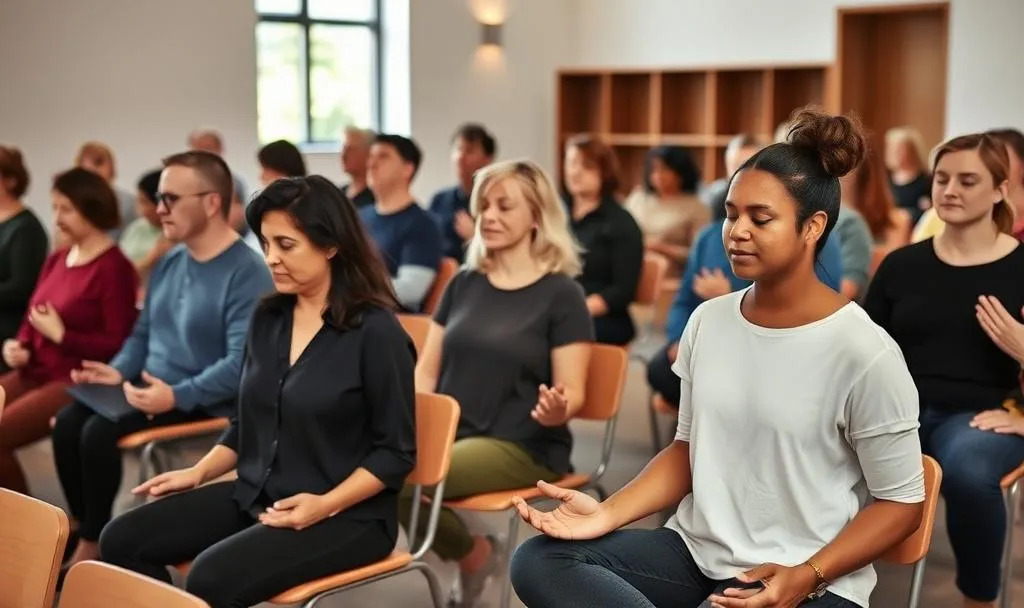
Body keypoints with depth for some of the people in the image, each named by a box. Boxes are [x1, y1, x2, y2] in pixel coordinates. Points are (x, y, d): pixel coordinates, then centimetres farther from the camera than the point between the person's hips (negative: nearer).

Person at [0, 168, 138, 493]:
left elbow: (118, 344, -17)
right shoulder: (56, 260, 14)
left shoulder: (113, 268, -13)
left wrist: (61, 335, -16)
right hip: (37, 372, 9)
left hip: (78, 381, -9)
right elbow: (33, 315, 21)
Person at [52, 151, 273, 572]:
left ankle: (93, 544, -3)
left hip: (203, 405, -8)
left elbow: (241, 363, -26)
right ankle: (83, 528, 5)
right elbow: (143, 333, 22)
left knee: (100, 432, -22)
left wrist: (178, 395, -31)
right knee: (68, 422, -8)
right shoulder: (169, 263, 12)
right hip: (153, 390, 9)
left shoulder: (246, 272, -17)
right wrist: (119, 370, 2)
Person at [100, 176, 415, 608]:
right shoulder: (268, 319, 8)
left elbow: (396, 452, -10)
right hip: (256, 496, 7)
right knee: (122, 541, -10)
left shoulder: (376, 331, -13)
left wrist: (325, 505, -21)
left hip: (348, 516, -7)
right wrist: (198, 473, 3)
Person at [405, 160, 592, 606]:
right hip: (451, 433, 5)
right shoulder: (464, 283, 11)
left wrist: (556, 410, -30)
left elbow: (572, 393, -6)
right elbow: (426, 372, 12)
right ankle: (470, 552, -1)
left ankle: (474, 555, 2)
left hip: (521, 447, -5)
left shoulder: (561, 295, -4)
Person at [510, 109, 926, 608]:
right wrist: (609, 513, -3)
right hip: (696, 550, 6)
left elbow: (902, 502, -6)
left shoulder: (864, 352, -13)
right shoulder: (707, 321, 4)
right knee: (537, 562, -15)